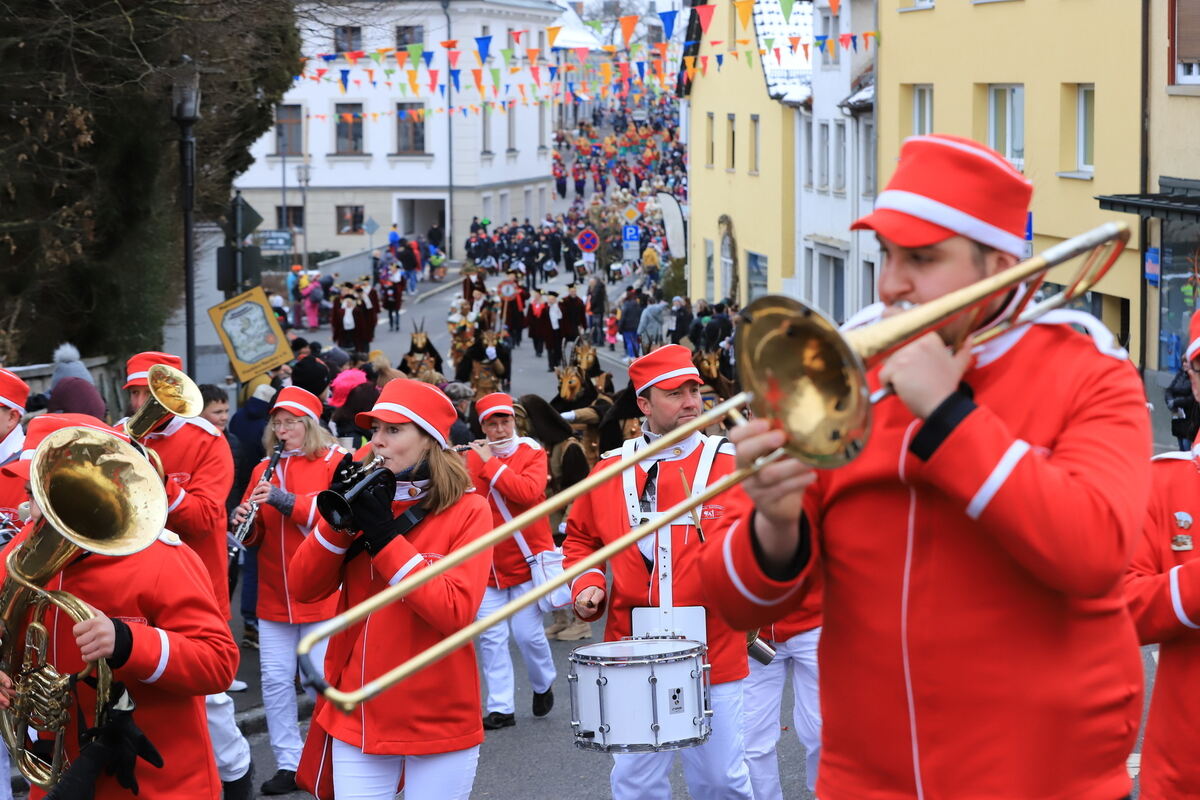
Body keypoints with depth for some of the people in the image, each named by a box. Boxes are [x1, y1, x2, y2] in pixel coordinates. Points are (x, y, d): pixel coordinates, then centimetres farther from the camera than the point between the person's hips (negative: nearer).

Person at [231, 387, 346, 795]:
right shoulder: (265, 469, 13)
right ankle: (288, 763, 11)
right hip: (274, 593, 5)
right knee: (276, 679, 3)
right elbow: (256, 532, 13)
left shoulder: (334, 462, -2)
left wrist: (288, 502, -22)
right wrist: (244, 520, -10)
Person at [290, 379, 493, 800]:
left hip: (438, 720, -4)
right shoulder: (366, 499, 5)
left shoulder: (468, 512, -8)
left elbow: (454, 613, -20)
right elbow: (304, 588, 0)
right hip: (358, 716, 4)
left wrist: (385, 534, -20)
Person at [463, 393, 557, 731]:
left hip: (525, 560, -3)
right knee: (491, 637, 0)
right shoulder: (471, 457, 5)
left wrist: (490, 463, -20)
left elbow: (528, 492, -23)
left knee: (527, 633, -2)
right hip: (488, 562, 3)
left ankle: (543, 685, 26)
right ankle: (500, 707, 7)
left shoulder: (532, 453, -5)